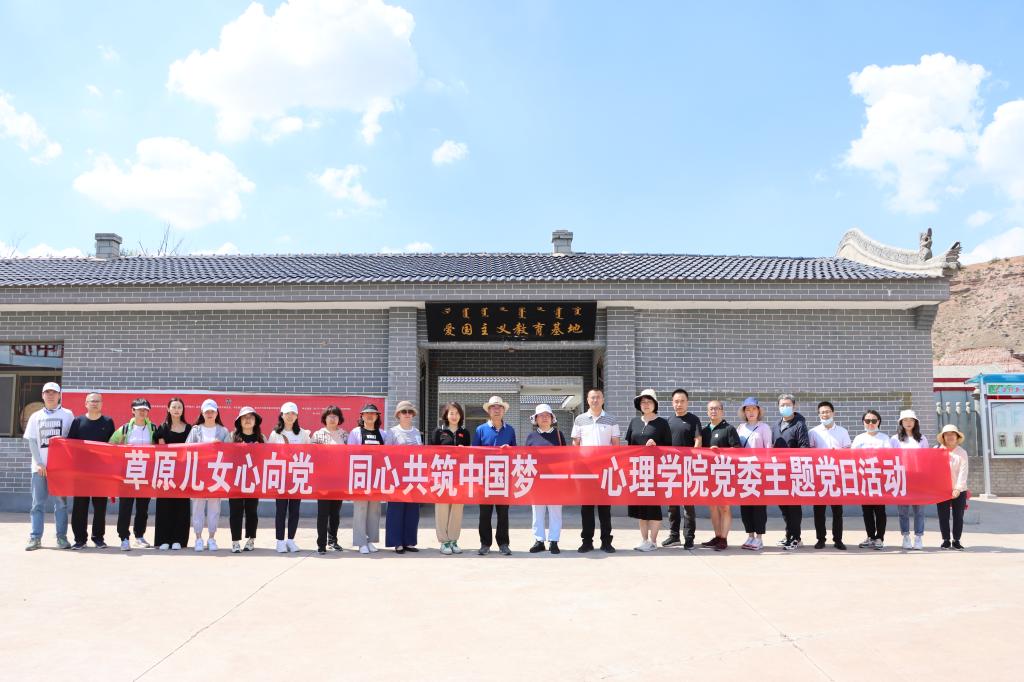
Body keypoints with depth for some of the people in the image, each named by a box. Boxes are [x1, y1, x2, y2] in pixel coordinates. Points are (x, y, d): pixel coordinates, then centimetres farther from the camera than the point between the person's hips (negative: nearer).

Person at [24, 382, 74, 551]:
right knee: (38, 503, 3)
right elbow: (32, 442, 5)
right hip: (39, 466, 2)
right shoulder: (36, 416, 11)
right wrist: (39, 463, -7)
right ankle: (35, 538, 7)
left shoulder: (67, 415, 5)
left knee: (61, 502, 0)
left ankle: (62, 537, 5)